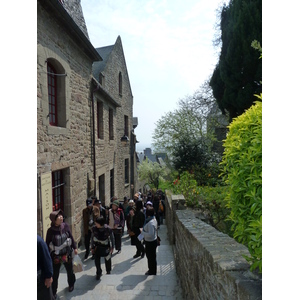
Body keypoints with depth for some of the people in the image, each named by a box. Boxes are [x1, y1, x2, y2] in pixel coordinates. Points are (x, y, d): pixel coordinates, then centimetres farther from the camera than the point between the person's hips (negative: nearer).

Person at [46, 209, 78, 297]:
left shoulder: (65, 226, -12)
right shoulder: (50, 230, -18)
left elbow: (71, 237, -1)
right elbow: (47, 244, -10)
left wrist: (74, 248, 4)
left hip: (67, 253, 3)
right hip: (56, 256, -3)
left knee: (70, 271, 21)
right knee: (55, 275, 9)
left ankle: (71, 284, 48)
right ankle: (53, 292, 33)